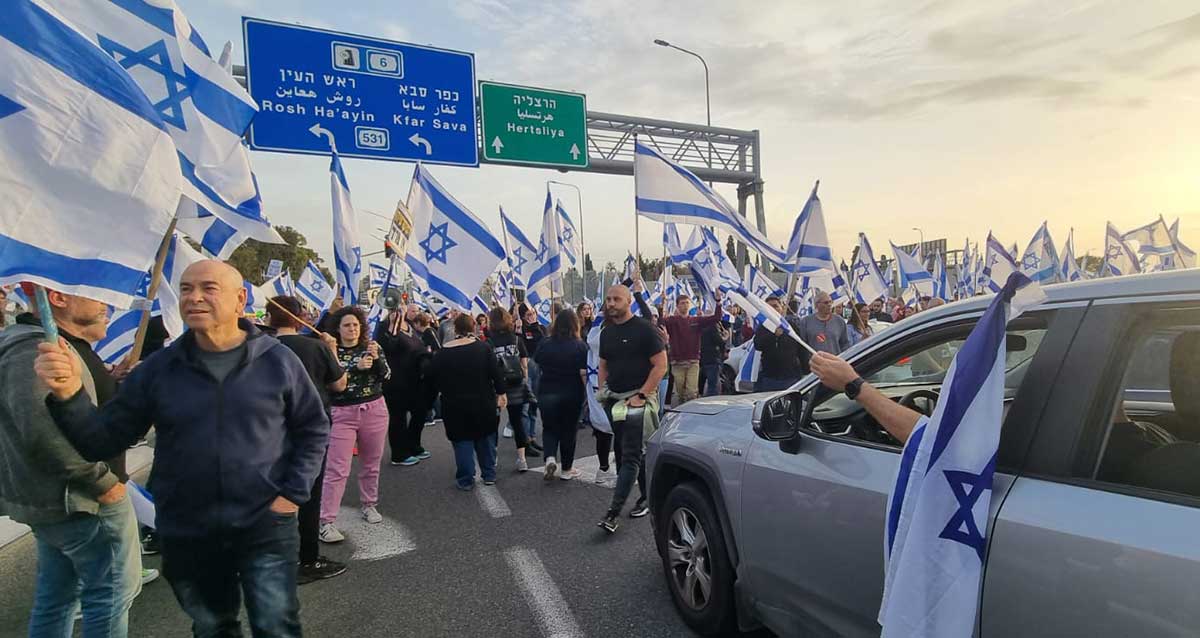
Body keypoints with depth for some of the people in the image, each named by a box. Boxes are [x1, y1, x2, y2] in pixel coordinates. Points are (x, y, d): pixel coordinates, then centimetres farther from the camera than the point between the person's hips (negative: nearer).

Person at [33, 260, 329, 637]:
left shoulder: (277, 360, -7)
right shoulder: (159, 368, -2)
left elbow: (313, 428, 1)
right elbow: (102, 442, -1)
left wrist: (293, 492, -8)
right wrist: (69, 395, -19)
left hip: (266, 528, -3)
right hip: (186, 536, 3)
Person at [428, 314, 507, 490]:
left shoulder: (442, 353, -5)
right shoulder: (482, 348, -7)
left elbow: (434, 380, 1)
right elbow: (496, 372, -8)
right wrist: (501, 393, -1)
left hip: (455, 405, -1)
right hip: (483, 403, 1)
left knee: (462, 442, 8)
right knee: (486, 439, 15)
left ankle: (466, 480, 11)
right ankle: (489, 475, 23)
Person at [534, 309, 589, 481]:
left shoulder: (544, 343, -4)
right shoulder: (580, 345, -13)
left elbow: (538, 365, 9)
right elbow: (584, 373, -16)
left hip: (547, 394, 2)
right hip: (571, 395, -2)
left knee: (549, 428, 17)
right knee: (568, 431, 12)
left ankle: (550, 459, -6)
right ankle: (566, 469, 20)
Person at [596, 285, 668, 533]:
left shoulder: (644, 329, -9)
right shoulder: (606, 333, 12)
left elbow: (661, 365, -12)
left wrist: (641, 396, -17)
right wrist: (602, 390, 5)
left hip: (638, 399, -7)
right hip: (614, 400, 7)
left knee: (630, 455, -9)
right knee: (624, 452, 13)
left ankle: (614, 510, -11)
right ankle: (648, 496, 27)